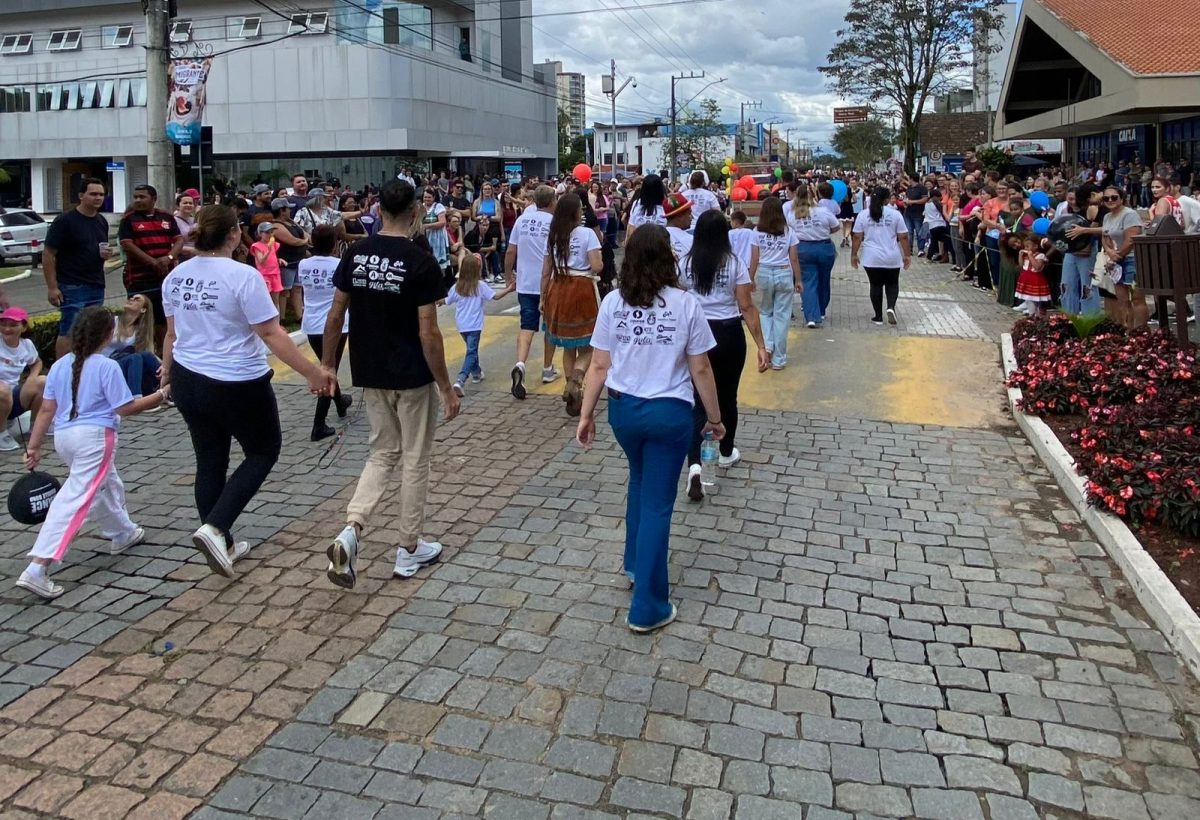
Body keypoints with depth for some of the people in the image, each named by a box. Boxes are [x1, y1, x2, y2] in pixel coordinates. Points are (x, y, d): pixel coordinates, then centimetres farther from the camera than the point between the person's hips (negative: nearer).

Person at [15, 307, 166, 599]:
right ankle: (36, 570, -16)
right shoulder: (107, 367, -9)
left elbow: (47, 410, 9)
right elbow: (125, 408, -7)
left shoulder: (59, 366, 8)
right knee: (75, 499, -9)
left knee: (106, 484, 28)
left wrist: (34, 447, 13)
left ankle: (123, 533, 48)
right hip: (94, 436, -8)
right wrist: (160, 395, 2)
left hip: (63, 436, 8)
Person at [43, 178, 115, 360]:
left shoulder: (102, 222, 13)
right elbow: (48, 255, -9)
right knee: (69, 333, -6)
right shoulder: (65, 220, -8)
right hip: (72, 287, -7)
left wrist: (107, 254, 1)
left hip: (97, 287, 7)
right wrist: (52, 287, -15)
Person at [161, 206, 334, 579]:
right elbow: (271, 334, -19)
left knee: (210, 462, 16)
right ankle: (214, 528, -2)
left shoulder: (177, 276, 4)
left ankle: (222, 544, 26)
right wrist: (313, 373, -15)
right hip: (237, 386, -7)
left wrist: (167, 371, 29)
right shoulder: (242, 276, -17)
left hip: (188, 381, 7)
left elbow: (172, 332, 14)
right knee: (263, 452, 12)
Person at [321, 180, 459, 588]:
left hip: (370, 374, 5)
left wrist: (327, 363, 15)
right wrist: (446, 387, -9)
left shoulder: (355, 255, 0)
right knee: (414, 460, 10)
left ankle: (351, 529, -3)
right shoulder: (421, 261, -15)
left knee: (383, 454, 18)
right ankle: (410, 549, 20)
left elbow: (335, 317, 3)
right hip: (412, 376, -5)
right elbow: (428, 333, -17)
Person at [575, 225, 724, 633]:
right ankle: (647, 607, 12)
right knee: (657, 503, 5)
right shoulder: (686, 304, -12)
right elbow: (700, 370, -7)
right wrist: (715, 417, 5)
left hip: (623, 408, 4)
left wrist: (586, 415, 7)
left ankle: (635, 564, 42)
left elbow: (599, 366, -3)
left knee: (640, 481, 29)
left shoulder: (613, 302, -5)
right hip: (669, 413, -3)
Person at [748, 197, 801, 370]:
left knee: (766, 312, 21)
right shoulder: (788, 231, 0)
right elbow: (794, 259, 1)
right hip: (784, 274, 0)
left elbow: (754, 259, -1)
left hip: (764, 274, 0)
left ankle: (767, 345, 1)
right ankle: (779, 359, 10)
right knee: (781, 315, 6)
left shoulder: (757, 232, -1)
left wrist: (751, 279, 9)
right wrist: (798, 280, 9)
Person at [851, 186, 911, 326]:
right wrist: (907, 255, 5)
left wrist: (854, 254, 7)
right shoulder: (895, 214, -3)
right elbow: (903, 237, -2)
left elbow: (857, 237, -2)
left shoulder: (863, 215, -1)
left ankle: (878, 316, 12)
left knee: (876, 285, 10)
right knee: (892, 284, 16)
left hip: (871, 258, 0)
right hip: (892, 257, 0)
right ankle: (891, 307, -7)